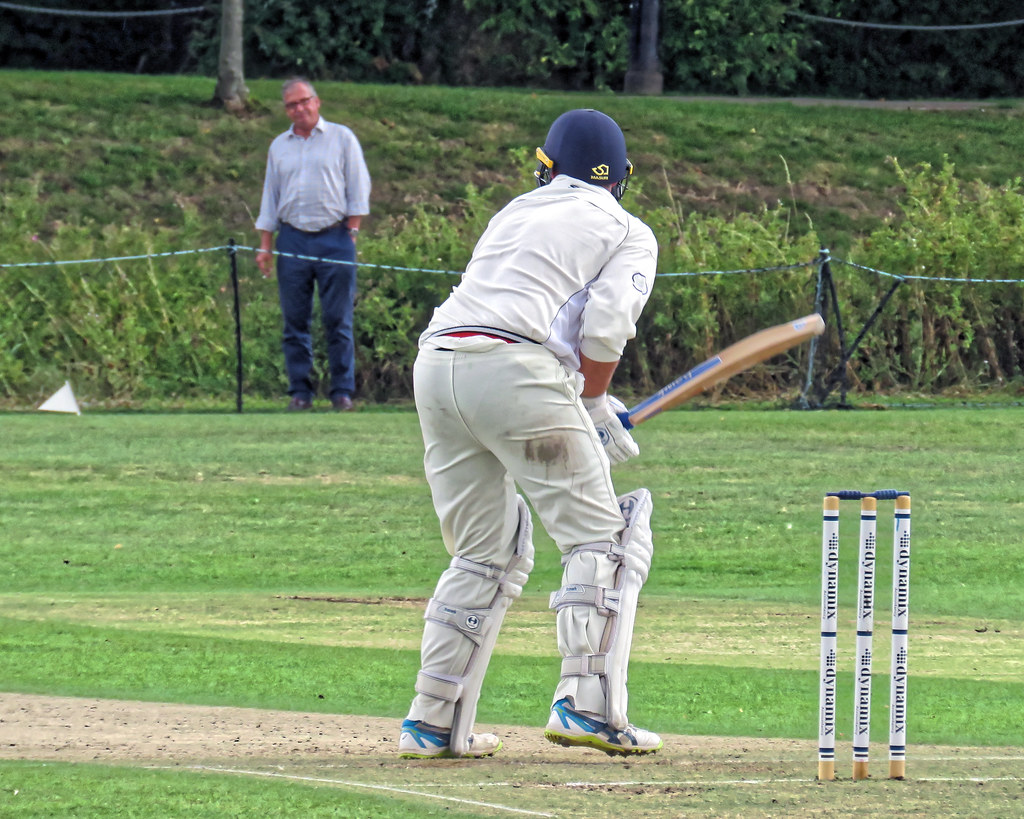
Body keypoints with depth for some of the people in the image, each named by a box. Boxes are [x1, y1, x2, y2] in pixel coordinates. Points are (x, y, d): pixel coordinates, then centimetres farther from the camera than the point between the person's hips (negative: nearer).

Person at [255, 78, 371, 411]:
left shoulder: (342, 138, 6)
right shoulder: (279, 147, 16)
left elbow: (358, 188, 4)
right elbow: (270, 198, 18)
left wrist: (352, 231, -5)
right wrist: (265, 246, 10)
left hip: (334, 237, -3)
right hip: (293, 240, 3)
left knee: (338, 320, -4)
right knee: (295, 321, 0)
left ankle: (343, 392, -1)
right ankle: (300, 392, 4)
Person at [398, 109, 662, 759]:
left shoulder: (516, 213, 30)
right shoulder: (628, 234, 13)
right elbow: (605, 327, -4)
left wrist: (583, 402, 24)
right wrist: (596, 409, 9)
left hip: (436, 364, 6)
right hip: (516, 372, -6)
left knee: (489, 554, 16)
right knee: (602, 536, 1)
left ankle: (434, 724, 11)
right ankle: (587, 704, -14)